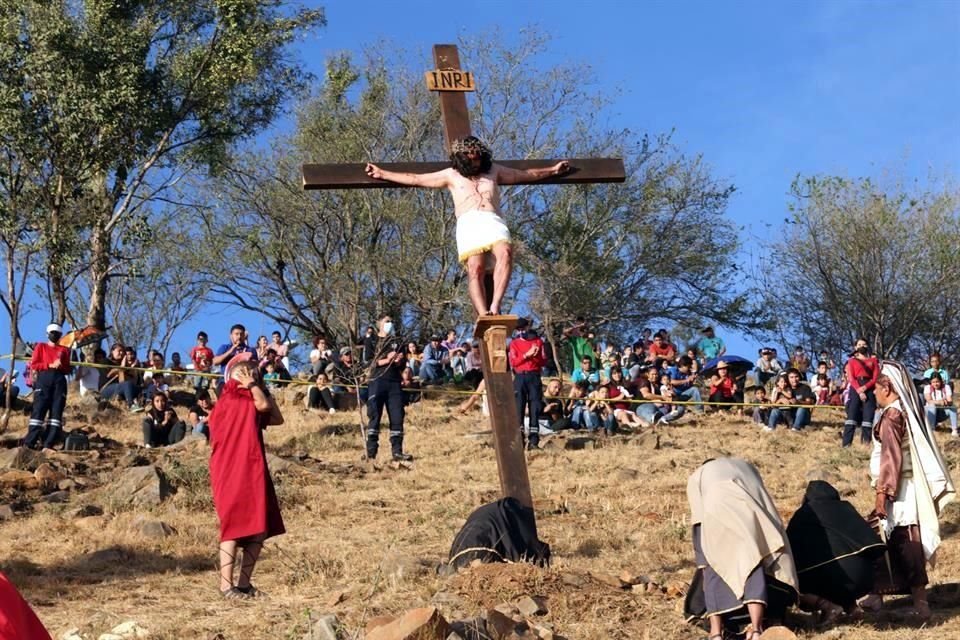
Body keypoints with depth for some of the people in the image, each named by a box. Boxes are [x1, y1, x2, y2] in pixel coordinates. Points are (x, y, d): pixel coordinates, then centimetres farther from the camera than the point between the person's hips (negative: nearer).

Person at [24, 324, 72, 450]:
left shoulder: (65, 350, 20)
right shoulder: (41, 346, 16)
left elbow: (69, 369, 14)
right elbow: (33, 365, 5)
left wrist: (61, 366, -7)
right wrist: (50, 365, -8)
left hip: (59, 380, 3)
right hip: (44, 378, -3)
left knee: (57, 412, -7)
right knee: (38, 410, -13)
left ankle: (48, 444, -10)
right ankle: (29, 443, -16)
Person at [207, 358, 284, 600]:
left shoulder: (246, 401, 18)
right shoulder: (231, 398, -8)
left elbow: (277, 418, 16)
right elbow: (263, 405, -18)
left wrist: (262, 389, 17)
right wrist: (252, 385, -4)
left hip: (252, 472, 9)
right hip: (233, 472, -9)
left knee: (259, 529, 6)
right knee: (234, 526, -8)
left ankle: (244, 583, 12)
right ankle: (226, 585, -5)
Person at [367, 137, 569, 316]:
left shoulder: (494, 170, 29)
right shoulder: (451, 175, 25)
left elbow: (526, 174, 38)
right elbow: (415, 179, 28)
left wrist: (553, 170, 40)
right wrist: (382, 174, 28)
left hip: (493, 221, 1)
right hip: (468, 222, -1)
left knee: (505, 253, -32)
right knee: (475, 268, -25)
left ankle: (494, 306, -38)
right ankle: (483, 315, -39)